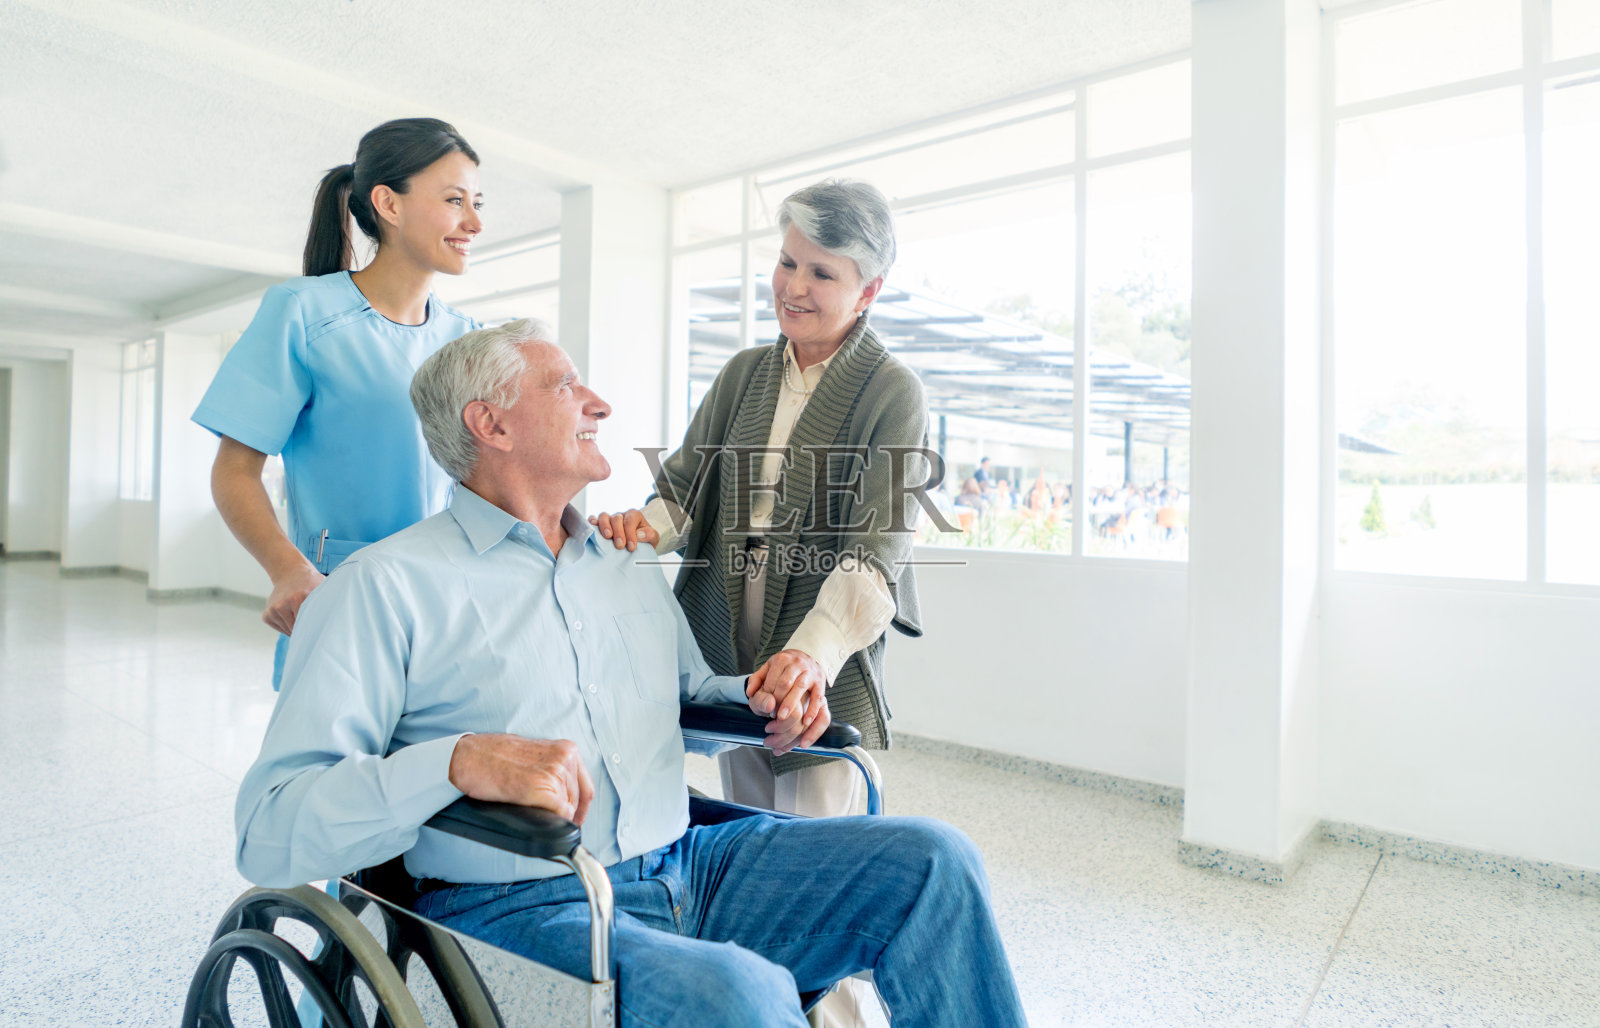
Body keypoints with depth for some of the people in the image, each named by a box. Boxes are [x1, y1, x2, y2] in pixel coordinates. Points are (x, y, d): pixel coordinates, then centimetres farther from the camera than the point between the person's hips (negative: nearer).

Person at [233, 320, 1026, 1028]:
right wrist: (459, 760, -28)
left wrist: (760, 694, 4)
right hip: (516, 906, -5)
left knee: (930, 859, -10)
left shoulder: (632, 565, 17)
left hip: (682, 867, 6)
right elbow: (269, 827, -10)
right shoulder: (387, 585, -4)